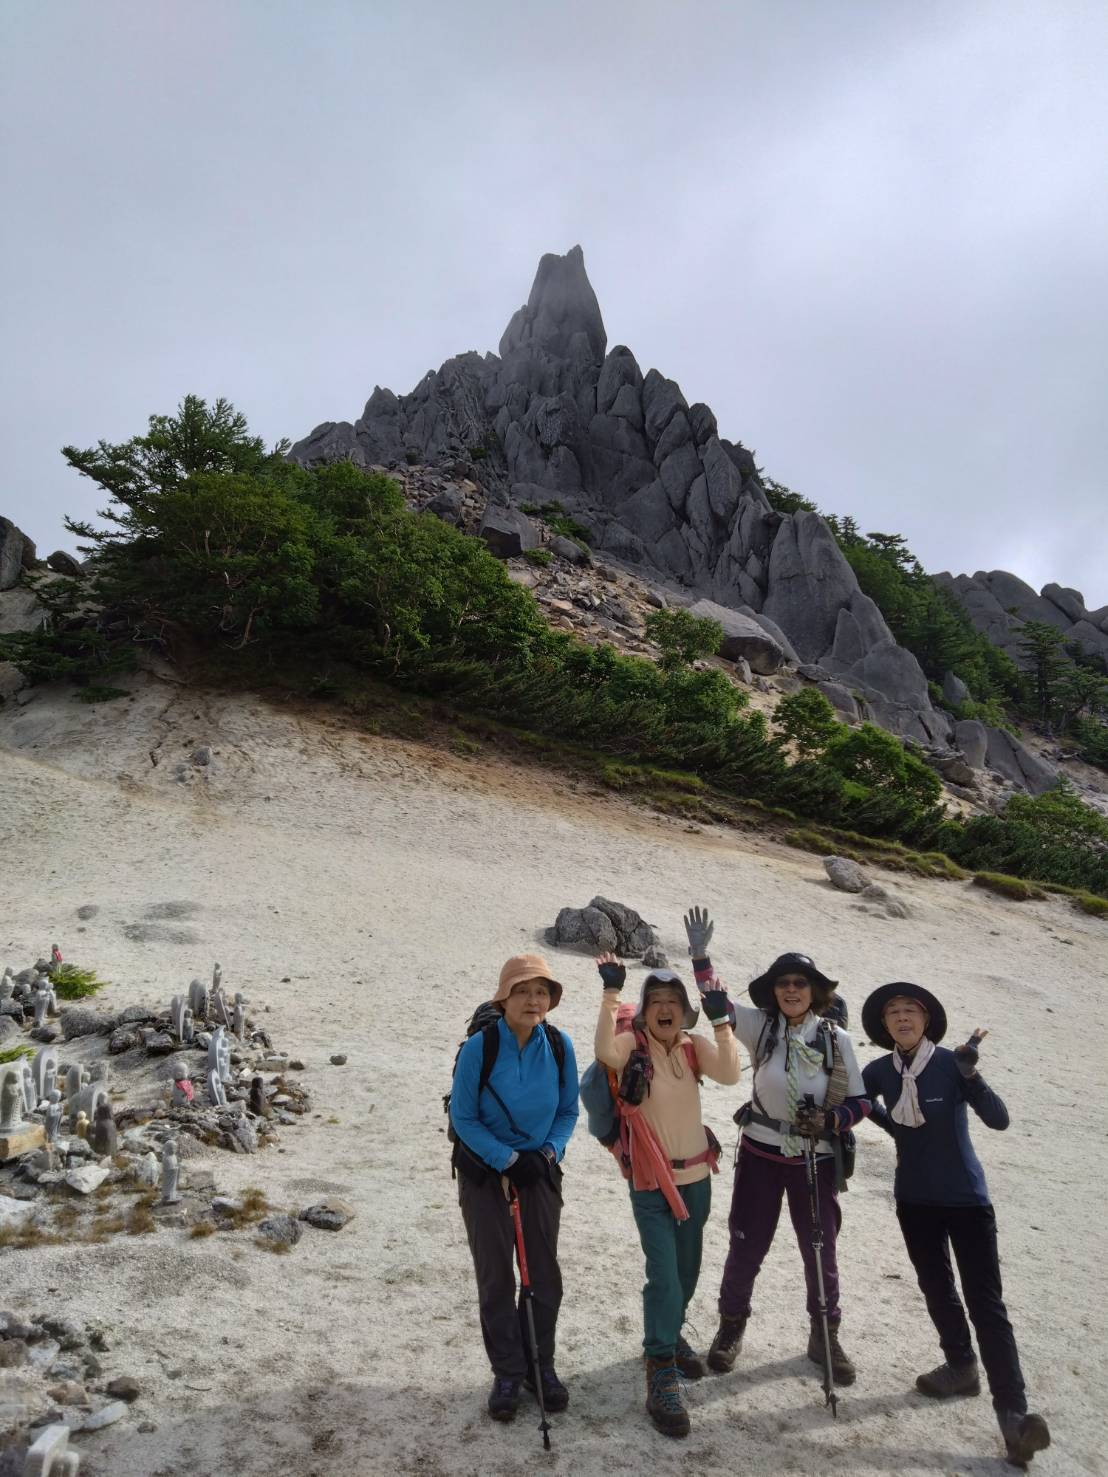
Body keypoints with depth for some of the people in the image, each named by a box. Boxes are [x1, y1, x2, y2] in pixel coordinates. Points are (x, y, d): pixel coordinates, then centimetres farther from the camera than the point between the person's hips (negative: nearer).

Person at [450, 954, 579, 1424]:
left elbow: (568, 1111, 0)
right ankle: (507, 1373, 24)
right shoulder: (479, 1047, -21)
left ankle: (541, 1366, 29)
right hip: (484, 1173, -2)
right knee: (496, 1277, 6)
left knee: (544, 1275, 10)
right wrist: (508, 1160, -19)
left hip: (540, 1169, 2)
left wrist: (548, 1153, -15)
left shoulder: (559, 1045, -13)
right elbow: (463, 1117, -14)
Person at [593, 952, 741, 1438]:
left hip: (696, 1177, 5)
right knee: (664, 1277, -10)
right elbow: (605, 1052, -35)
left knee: (687, 1272, 20)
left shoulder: (694, 1047, -1)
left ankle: (669, 1335, 45)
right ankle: (661, 1376, 3)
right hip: (650, 1183, -4)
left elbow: (730, 1075, -20)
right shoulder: (633, 1044, -12)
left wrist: (721, 1021, -30)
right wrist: (611, 993, -41)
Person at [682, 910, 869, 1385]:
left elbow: (860, 1101, -3)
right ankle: (731, 1328, 32)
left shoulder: (836, 1039, -10)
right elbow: (718, 1002, -8)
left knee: (820, 1252, 12)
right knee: (746, 1248, 9)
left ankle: (825, 1338, 34)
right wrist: (700, 956, -22)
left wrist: (830, 1120, -22)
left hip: (815, 1161, 0)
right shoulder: (760, 1026, -9)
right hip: (760, 1154, 0)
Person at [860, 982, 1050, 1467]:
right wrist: (893, 1124, -1)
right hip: (915, 1200, 5)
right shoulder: (879, 1072, -7)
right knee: (936, 1289, 19)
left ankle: (1013, 1412, -6)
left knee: (986, 1302, -8)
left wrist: (971, 1075, -44)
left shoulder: (951, 1064, -18)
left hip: (966, 1199, -4)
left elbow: (999, 1120, -28)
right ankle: (961, 1366, 40)